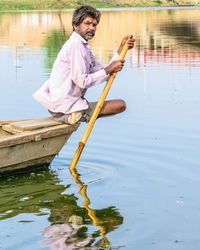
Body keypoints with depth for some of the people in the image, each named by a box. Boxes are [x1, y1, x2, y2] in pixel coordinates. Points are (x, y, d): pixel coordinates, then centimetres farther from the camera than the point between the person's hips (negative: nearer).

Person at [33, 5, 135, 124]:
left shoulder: (84, 46, 16)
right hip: (66, 108, -10)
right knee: (120, 105, -7)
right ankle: (76, 115, -8)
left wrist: (121, 49, 2)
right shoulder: (75, 44, -15)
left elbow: (105, 73, 7)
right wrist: (108, 70, -14)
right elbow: (82, 81, -21)